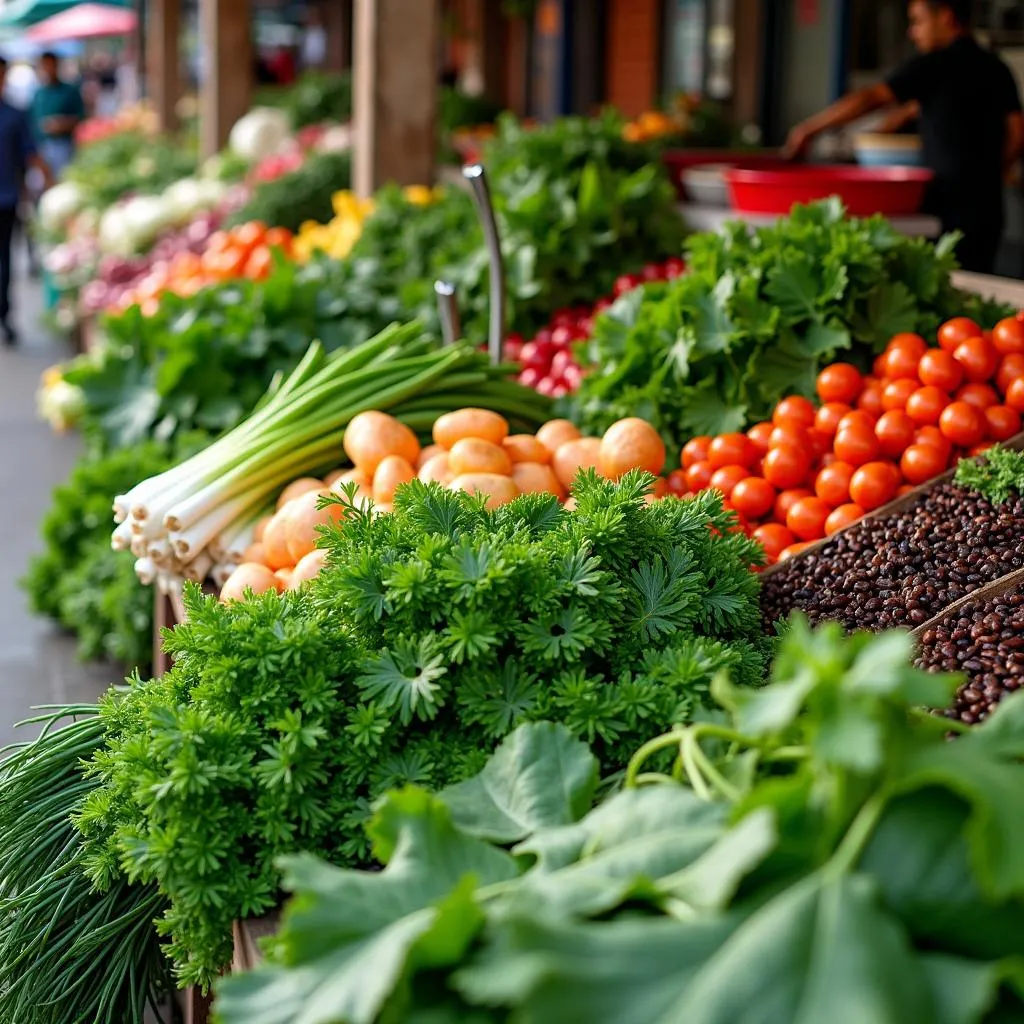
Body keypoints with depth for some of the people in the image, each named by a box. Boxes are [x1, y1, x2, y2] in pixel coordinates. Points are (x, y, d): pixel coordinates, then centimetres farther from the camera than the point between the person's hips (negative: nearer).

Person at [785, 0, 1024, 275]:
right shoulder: (997, 69, 11)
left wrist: (808, 128, -3)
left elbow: (868, 99, -10)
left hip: (949, 208, -7)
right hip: (988, 208, 7)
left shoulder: (937, 65, -7)